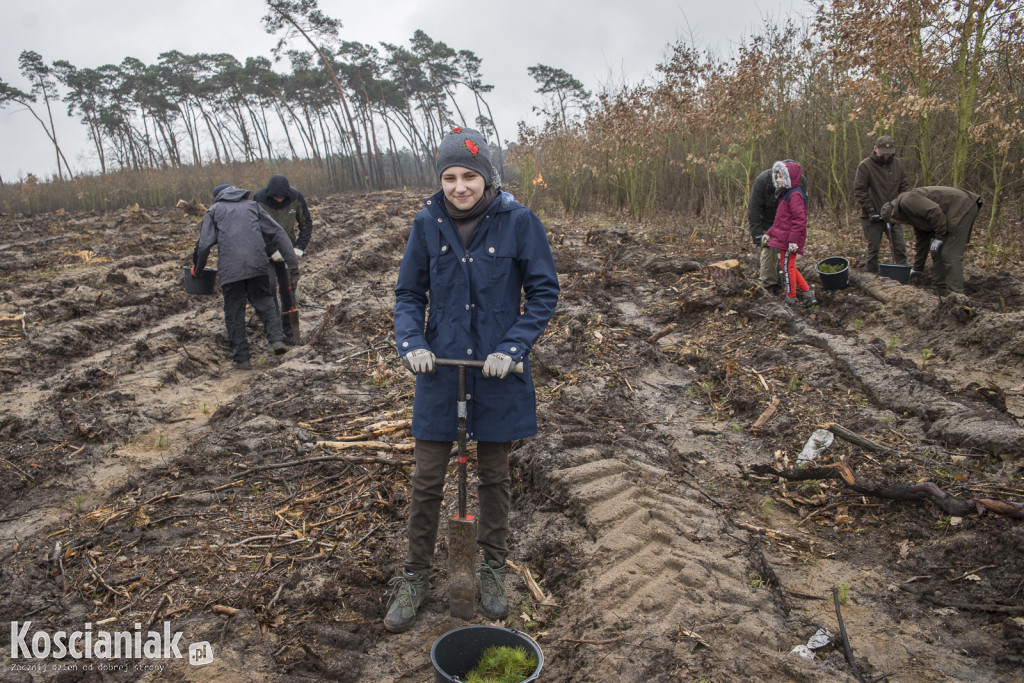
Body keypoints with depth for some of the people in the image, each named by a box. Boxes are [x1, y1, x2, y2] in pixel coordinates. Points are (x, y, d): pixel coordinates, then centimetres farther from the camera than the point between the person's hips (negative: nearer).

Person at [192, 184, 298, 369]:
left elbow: (204, 244, 5)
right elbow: (277, 232, 13)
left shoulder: (214, 210, 16)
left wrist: (198, 269, 20)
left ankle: (240, 358, 9)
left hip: (230, 267, -1)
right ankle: (277, 338, -7)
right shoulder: (252, 205, 22)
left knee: (234, 312, 6)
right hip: (257, 264, 2)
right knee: (264, 300, 14)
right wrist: (291, 259, 10)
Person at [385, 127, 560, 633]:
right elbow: (408, 294, 4)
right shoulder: (427, 223, -3)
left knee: (494, 476, 14)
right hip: (440, 369, 2)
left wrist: (514, 347, -16)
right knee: (427, 478, 8)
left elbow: (544, 292, -5)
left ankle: (493, 569, 36)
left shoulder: (518, 221, -9)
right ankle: (414, 577, 27)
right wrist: (410, 342, -14)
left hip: (498, 374, -1)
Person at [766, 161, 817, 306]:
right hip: (783, 238, 10)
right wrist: (770, 233, 22)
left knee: (787, 267, 1)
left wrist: (793, 240, -25)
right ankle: (807, 293, 20)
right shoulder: (787, 194, 16)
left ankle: (791, 298, 14)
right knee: (789, 267, 16)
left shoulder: (795, 195, -17)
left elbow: (799, 219, -23)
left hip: (789, 241, -10)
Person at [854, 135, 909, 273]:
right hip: (873, 216, -4)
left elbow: (903, 187, 13)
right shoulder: (865, 166, -8)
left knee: (900, 246, 4)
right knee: (873, 248, 2)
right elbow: (859, 190, -10)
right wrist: (870, 210, -15)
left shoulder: (898, 164, 8)